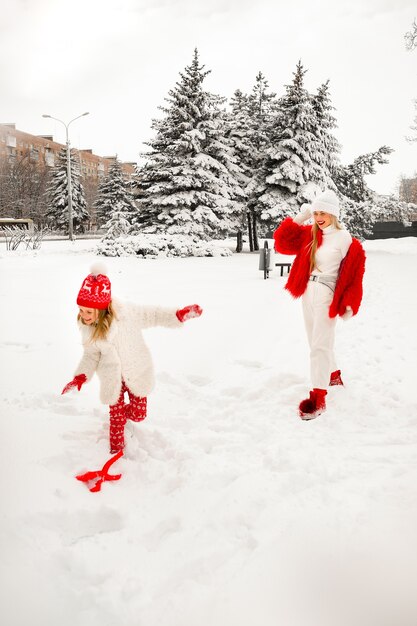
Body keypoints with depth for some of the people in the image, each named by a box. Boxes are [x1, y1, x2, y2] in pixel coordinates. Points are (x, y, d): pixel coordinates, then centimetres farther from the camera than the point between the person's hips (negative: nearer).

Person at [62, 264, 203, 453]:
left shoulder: (125, 313, -25)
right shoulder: (87, 329, -13)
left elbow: (153, 315, -13)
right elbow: (91, 356, -2)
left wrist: (180, 314, -21)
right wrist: (79, 378, -14)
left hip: (136, 374, -1)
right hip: (112, 379, 1)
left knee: (139, 414, 13)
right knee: (116, 416, 9)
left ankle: (125, 411, 50)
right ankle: (116, 447, 37)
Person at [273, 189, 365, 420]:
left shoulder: (344, 238, -10)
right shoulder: (310, 234, 7)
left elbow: (353, 274, -10)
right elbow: (282, 242, 4)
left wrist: (348, 304, -13)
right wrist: (299, 218, -4)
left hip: (326, 295, -7)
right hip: (308, 292, 7)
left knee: (319, 345, -10)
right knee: (318, 341, 19)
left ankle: (318, 399, -7)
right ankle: (334, 376, 42)